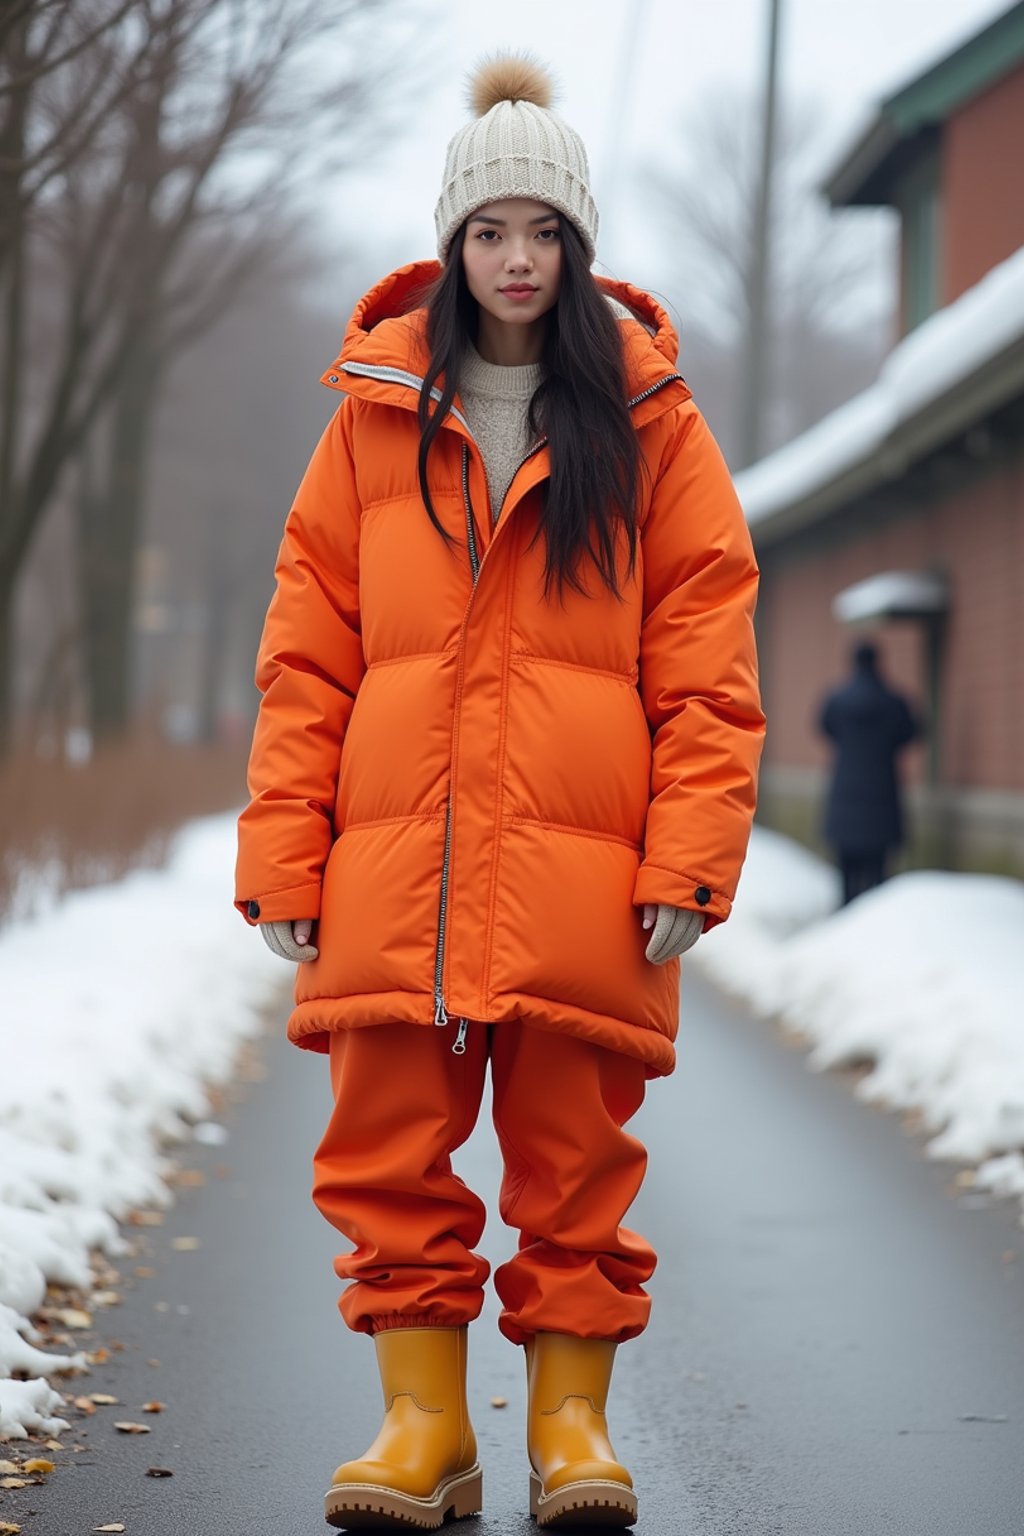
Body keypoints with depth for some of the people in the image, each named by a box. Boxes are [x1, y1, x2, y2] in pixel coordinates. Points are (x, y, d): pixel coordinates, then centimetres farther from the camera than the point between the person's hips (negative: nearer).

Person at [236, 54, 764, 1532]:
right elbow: (307, 650, 9)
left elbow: (705, 657, 2)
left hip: (580, 863, -2)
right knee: (389, 1148, 2)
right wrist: (283, 853, 1)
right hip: (394, 865, 2)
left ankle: (572, 1413, 17)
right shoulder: (376, 413, 11)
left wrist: (689, 854, -8)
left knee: (575, 1154, 4)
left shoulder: (651, 421, 7)